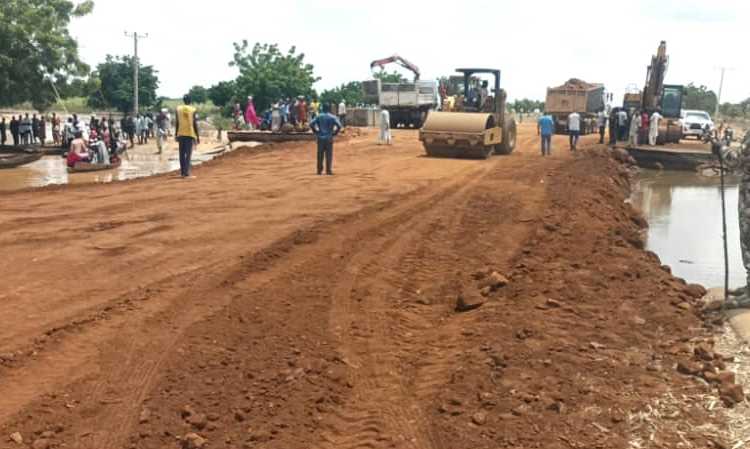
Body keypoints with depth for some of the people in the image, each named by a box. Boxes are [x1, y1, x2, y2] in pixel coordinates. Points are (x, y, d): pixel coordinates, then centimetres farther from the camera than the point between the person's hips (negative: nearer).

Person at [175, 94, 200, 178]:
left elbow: (176, 123, 5)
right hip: (190, 134, -3)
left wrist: (176, 134, 14)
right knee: (188, 154, -4)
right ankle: (186, 174, -11)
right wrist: (198, 136, -1)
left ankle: (183, 172, 17)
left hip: (181, 134, 3)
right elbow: (195, 124, -6)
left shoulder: (178, 109, 3)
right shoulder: (193, 110, -5)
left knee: (182, 154, 12)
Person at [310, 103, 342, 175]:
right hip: (329, 138, -2)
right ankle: (328, 170, -1)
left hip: (320, 138, 2)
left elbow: (311, 124, -4)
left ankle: (319, 170, 9)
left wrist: (316, 132, 6)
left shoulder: (319, 116, 4)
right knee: (329, 154, 1)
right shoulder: (332, 117, -2)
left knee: (320, 154, 7)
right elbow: (339, 126, -12)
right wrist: (335, 133, 0)